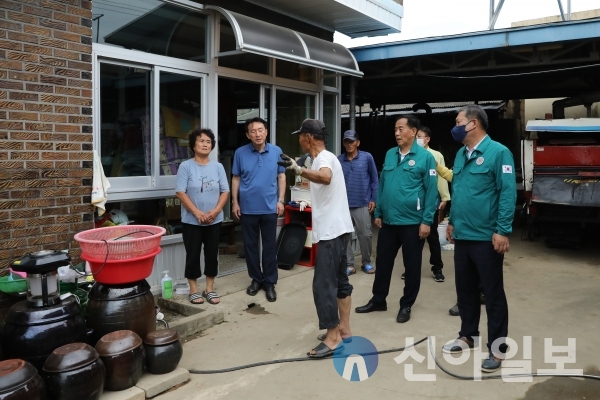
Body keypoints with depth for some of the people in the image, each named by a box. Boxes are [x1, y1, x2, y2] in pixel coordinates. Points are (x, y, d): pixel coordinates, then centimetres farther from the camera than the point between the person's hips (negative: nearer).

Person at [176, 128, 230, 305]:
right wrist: (197, 212, -16)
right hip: (191, 221, -3)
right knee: (193, 255, 4)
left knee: (212, 254, 9)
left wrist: (216, 210, -11)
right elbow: (180, 192, -10)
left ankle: (210, 289, 23)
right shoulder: (186, 166, -6)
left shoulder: (218, 167, 4)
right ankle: (193, 290, 18)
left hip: (214, 221, 3)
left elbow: (225, 191, 3)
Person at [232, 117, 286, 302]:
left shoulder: (276, 152, -2)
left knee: (269, 246, 6)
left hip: (269, 207, 0)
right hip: (248, 208, 1)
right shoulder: (240, 153, -3)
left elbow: (281, 177, 5)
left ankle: (269, 282, 17)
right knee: (250, 245, 10)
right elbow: (236, 179, 3)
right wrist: (235, 202, -1)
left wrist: (280, 200, -1)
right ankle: (256, 279, 26)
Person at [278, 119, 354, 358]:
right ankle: (344, 330, 24)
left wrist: (298, 170, -50)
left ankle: (333, 338, 0)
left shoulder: (324, 158, -16)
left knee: (323, 284, -7)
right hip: (336, 229, 11)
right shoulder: (324, 158, 16)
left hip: (332, 231, -11)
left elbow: (326, 178, -39)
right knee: (340, 280, 15)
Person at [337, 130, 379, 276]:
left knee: (365, 235, 5)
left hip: (362, 204, -2)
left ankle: (366, 262, 24)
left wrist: (373, 199, -1)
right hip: (343, 205, 2)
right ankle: (349, 265, 16)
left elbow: (375, 179, 2)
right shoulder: (339, 159, 3)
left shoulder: (367, 157, -3)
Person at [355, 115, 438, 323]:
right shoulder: (390, 154, 8)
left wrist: (426, 221, -12)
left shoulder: (425, 157, -7)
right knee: (383, 262, 13)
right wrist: (378, 213, 11)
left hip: (412, 222, -5)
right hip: (388, 221, 5)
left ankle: (406, 305, 24)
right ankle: (378, 300, 29)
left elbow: (431, 190, -9)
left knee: (412, 266, 9)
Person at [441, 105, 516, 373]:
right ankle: (467, 336, 32)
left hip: (486, 237, -7)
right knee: (465, 289, 16)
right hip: (462, 235, 7)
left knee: (493, 293, 4)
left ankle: (497, 348, 15)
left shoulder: (498, 152, -11)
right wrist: (452, 222, 18)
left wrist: (502, 231, -19)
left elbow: (508, 194, -15)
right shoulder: (461, 154, 12)